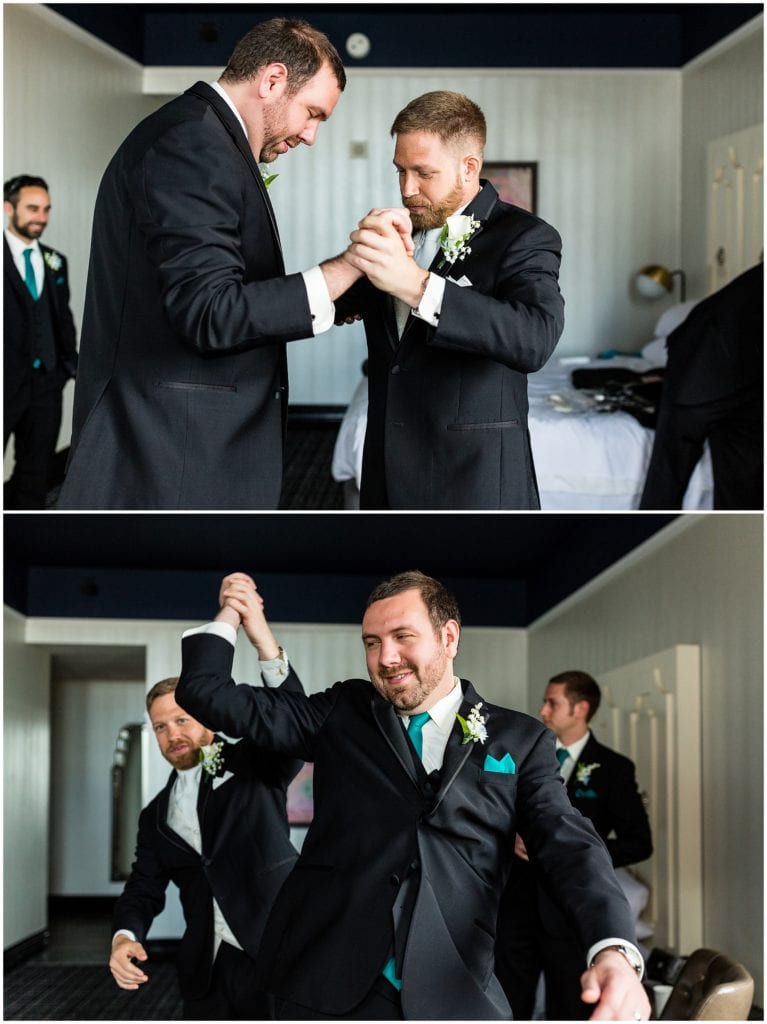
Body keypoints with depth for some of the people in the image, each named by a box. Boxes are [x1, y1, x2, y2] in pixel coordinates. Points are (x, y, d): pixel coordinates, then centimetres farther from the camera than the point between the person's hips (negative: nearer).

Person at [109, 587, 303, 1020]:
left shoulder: (253, 764, 3)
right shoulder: (157, 816, 17)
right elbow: (144, 888, 13)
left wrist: (263, 637, -32)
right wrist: (125, 936, -11)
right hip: (209, 971, 5)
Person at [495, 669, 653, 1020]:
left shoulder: (612, 768, -3)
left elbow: (639, 842, -6)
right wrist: (510, 836, -6)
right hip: (517, 903, 4)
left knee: (569, 1013, 5)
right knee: (507, 1009, 6)